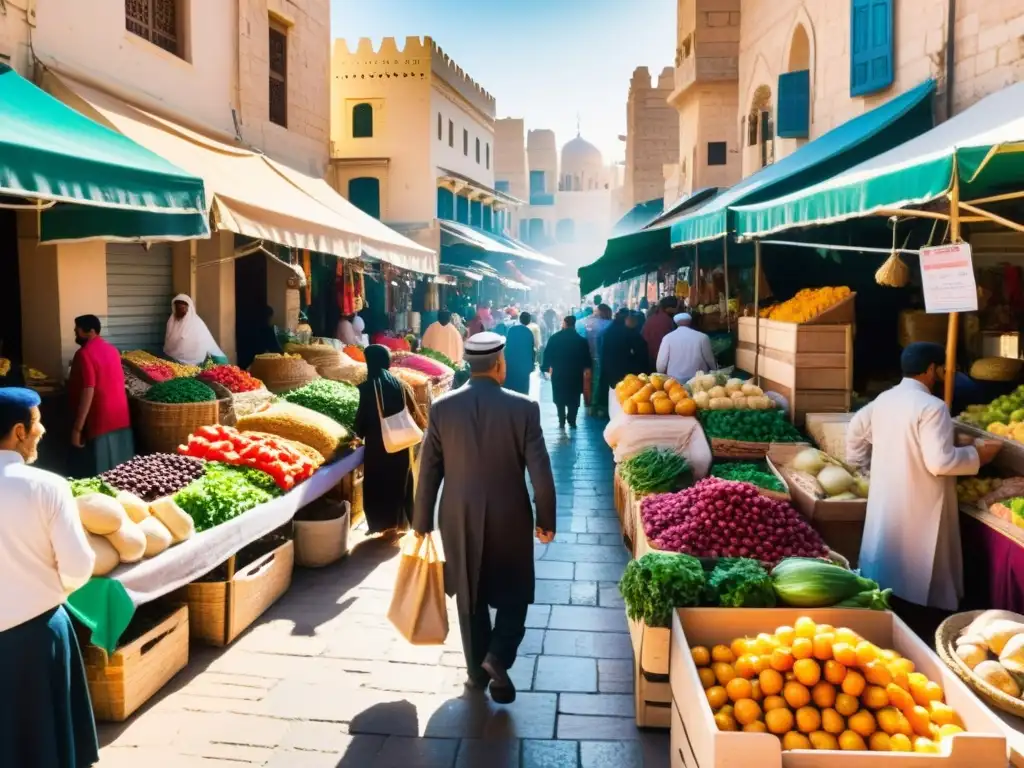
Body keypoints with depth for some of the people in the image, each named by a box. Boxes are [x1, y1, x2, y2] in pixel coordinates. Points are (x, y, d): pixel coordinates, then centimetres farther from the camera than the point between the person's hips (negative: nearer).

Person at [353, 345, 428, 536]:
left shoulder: (367, 387, -13)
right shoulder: (400, 384, 0)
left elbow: (362, 417, -9)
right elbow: (415, 412, 6)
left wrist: (359, 435, 10)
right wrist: (425, 430, 22)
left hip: (377, 444, -4)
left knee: (379, 484, 9)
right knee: (400, 481, 18)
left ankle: (387, 524, 13)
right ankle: (400, 521, 27)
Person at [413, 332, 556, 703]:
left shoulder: (442, 407, -7)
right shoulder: (523, 408, -12)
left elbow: (428, 471, -2)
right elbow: (540, 472, -10)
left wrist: (422, 521, 8)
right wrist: (546, 519, 3)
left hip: (459, 519, 2)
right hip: (510, 518, -2)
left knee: (470, 596, 18)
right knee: (514, 592, 17)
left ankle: (478, 670, 28)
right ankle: (498, 656, -1)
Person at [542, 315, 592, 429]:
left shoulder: (554, 338, -4)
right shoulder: (580, 339, -2)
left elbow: (547, 354, -2)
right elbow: (586, 356, 1)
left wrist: (548, 366, 8)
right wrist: (585, 368, 14)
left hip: (558, 372, 0)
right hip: (575, 373, 0)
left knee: (560, 398, 10)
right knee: (574, 398, 9)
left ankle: (562, 422, 5)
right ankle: (572, 421, 2)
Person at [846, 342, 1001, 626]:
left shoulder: (883, 399, 6)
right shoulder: (931, 406, -19)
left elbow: (856, 429, 17)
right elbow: (940, 461, -23)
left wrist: (861, 462, 29)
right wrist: (977, 454, -9)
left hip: (886, 502, 8)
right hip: (917, 509, -8)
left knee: (888, 568, 18)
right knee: (919, 576, 2)